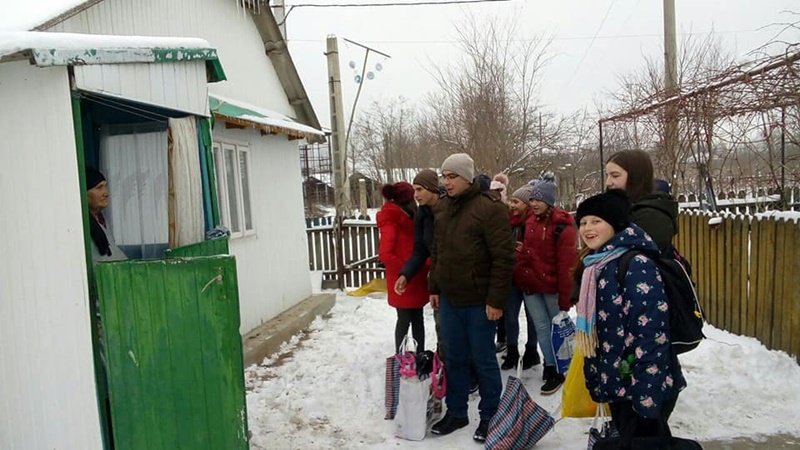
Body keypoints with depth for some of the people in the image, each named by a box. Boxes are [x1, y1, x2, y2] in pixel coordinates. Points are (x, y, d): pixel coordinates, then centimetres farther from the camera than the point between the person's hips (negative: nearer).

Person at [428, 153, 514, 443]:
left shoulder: (489, 207, -13)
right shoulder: (441, 208, 8)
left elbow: (504, 257, -15)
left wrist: (496, 299, -17)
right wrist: (434, 287, 14)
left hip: (478, 301, -6)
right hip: (448, 298, 6)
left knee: (483, 360, 7)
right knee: (454, 358, 15)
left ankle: (489, 416, 24)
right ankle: (456, 412, 30)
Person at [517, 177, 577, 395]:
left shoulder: (562, 227, -16)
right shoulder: (530, 221, 5)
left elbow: (566, 266, -17)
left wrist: (565, 299, -17)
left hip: (551, 286, -6)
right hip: (530, 284, 6)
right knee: (541, 327, 10)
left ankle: (561, 369, 21)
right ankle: (551, 367, 21)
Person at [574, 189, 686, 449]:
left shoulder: (636, 265, -20)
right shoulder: (597, 266, 7)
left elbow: (651, 334, -25)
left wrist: (647, 395, -26)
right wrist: (599, 380, 19)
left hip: (643, 389, -9)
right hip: (619, 386, 9)